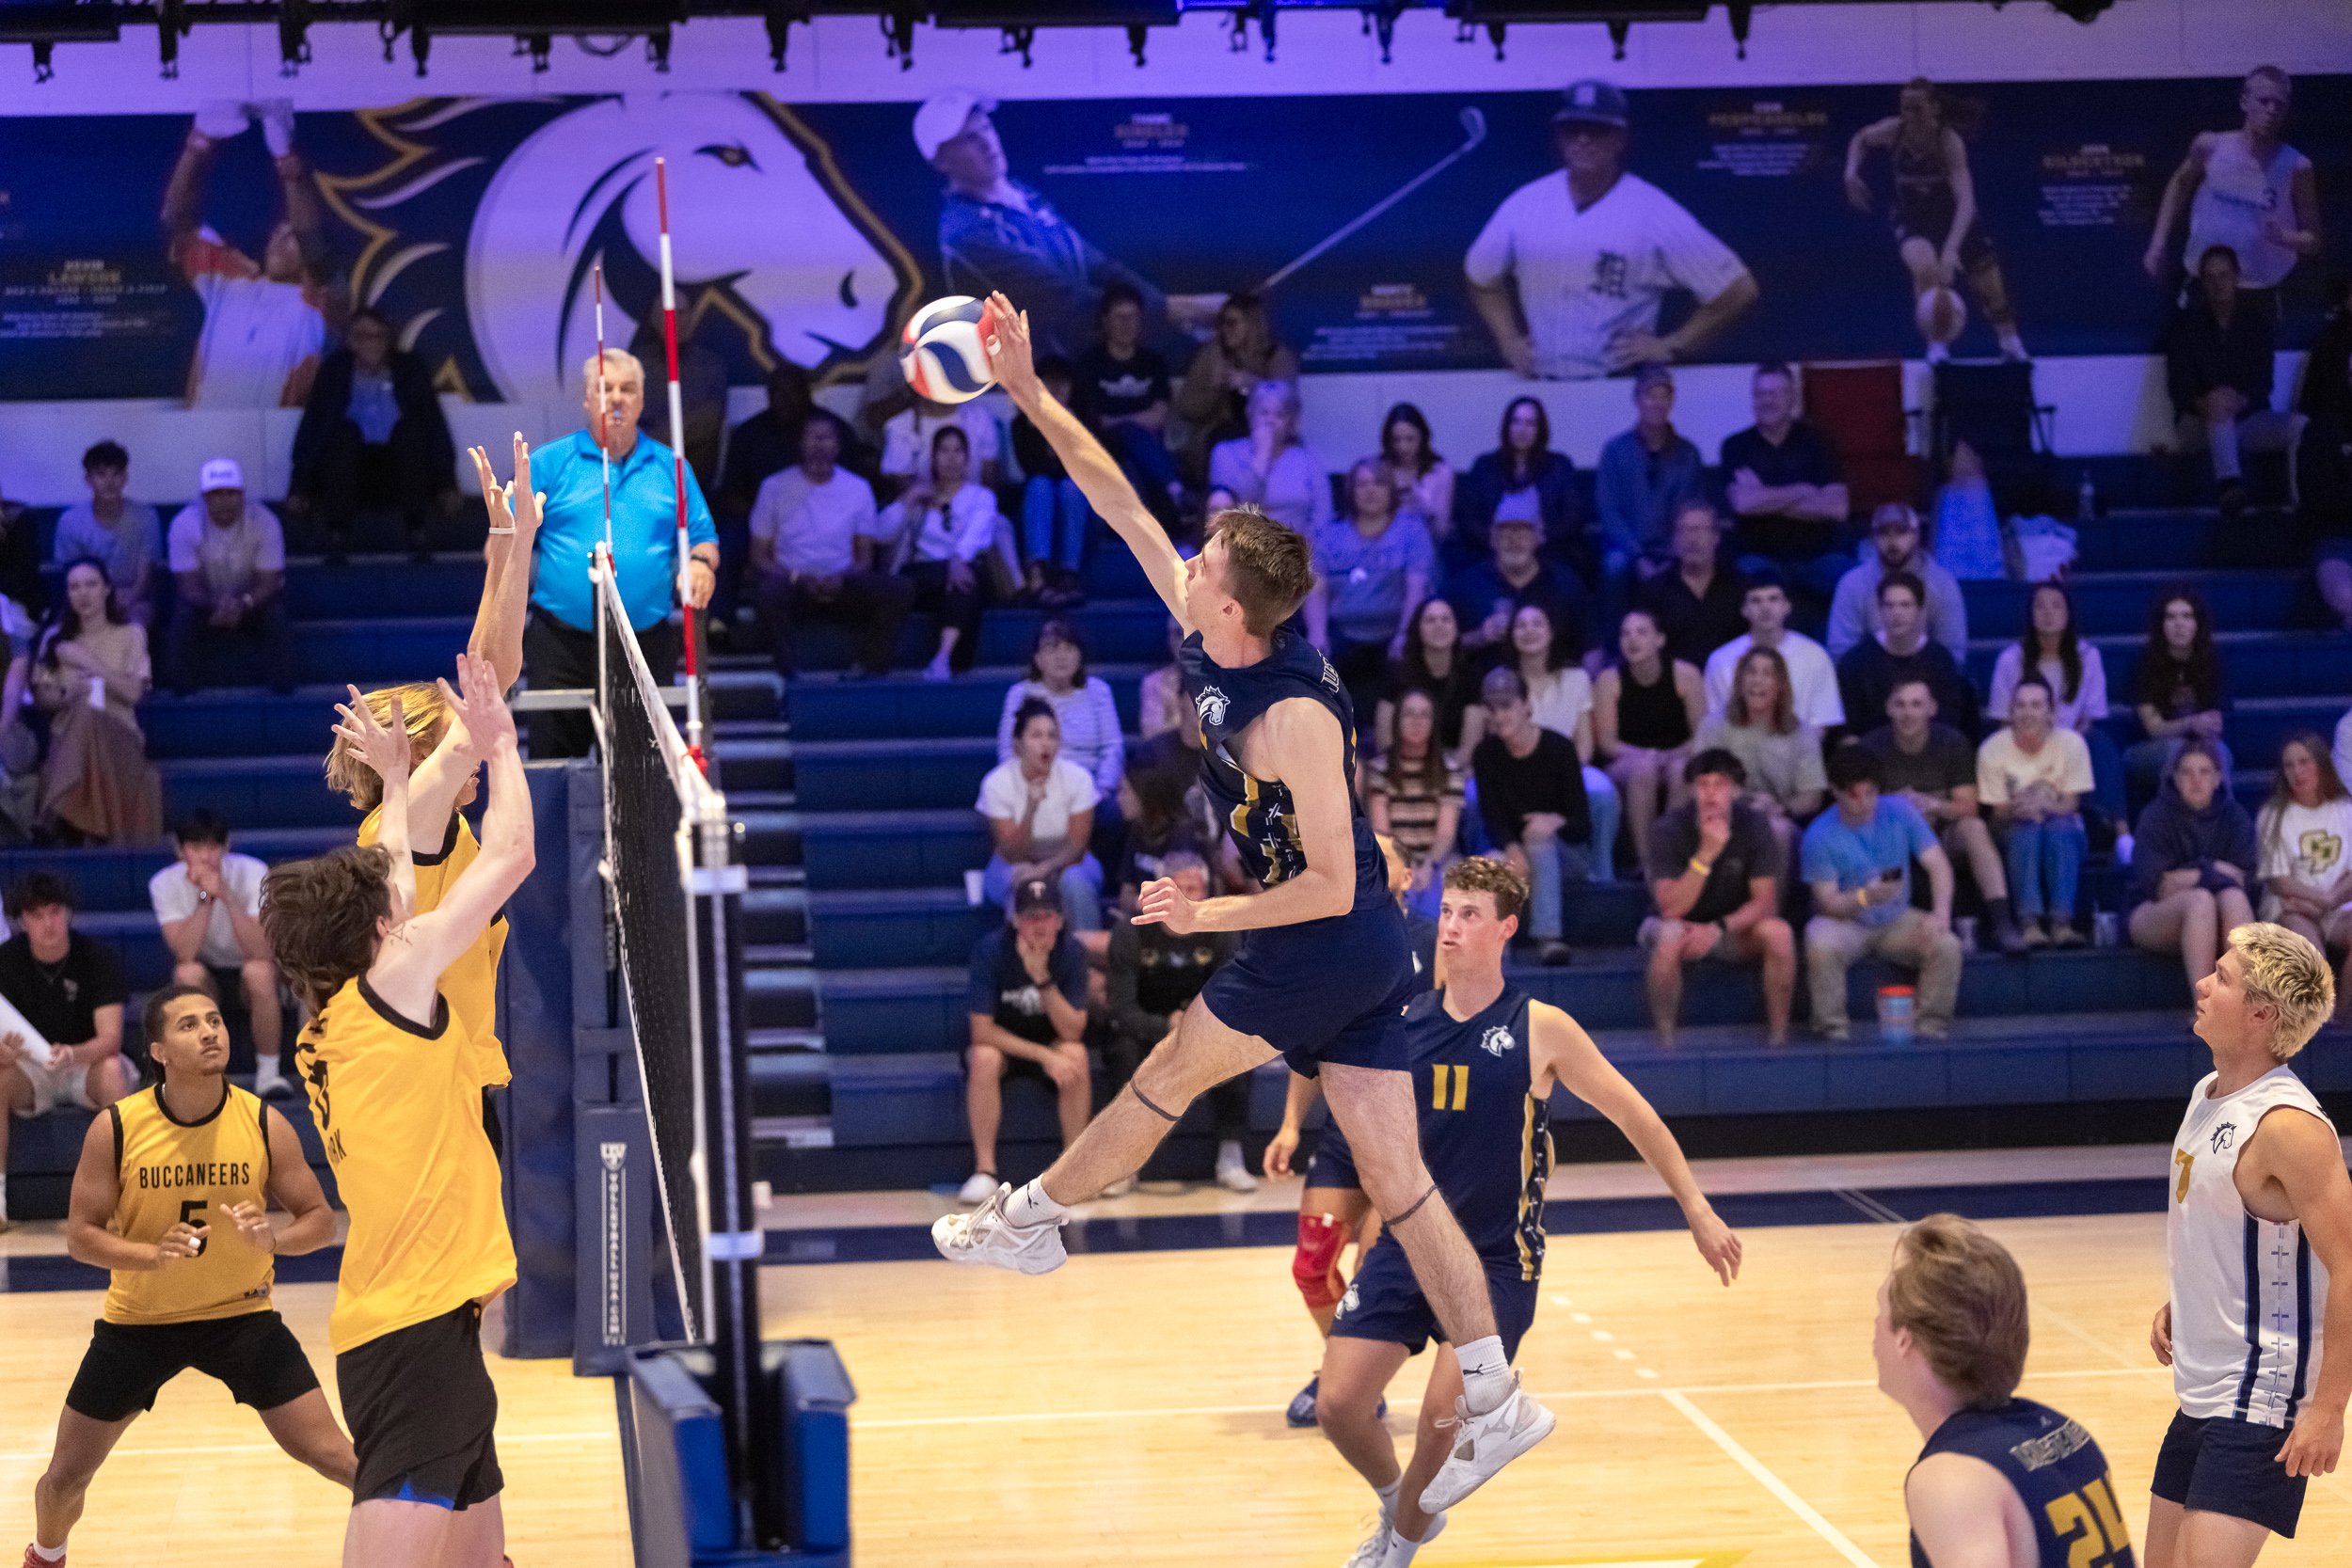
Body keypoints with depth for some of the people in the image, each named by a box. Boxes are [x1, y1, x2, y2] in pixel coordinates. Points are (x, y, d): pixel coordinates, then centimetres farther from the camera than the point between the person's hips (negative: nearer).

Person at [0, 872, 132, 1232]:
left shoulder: (98, 957, -14)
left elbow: (110, 1039, -22)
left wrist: (74, 1054, -45)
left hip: (88, 1065, -1)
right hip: (30, 1069, 1)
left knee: (111, 1070, -36)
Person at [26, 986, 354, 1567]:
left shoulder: (265, 1124, -14)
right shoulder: (116, 1128, -15)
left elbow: (320, 1221, -5)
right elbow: (81, 1236, -9)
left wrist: (273, 1239, -27)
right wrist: (153, 1254, -28)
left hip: (241, 1315, -1)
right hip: (138, 1320, 1)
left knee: (332, 1456, -8)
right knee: (66, 1475, 9)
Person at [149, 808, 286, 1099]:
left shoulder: (252, 873, -20)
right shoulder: (165, 884, -16)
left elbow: (261, 952, -31)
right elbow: (185, 954, -27)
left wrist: (226, 896, -38)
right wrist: (205, 899, -33)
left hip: (248, 970, -1)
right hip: (206, 970, 1)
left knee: (259, 972, -35)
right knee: (188, 973, -33)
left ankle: (268, 1071, -16)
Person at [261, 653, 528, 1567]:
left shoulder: (328, 1030, 16)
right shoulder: (394, 977, -6)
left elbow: (383, 883, 33)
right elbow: (510, 856, 0)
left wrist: (396, 775, 41)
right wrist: (499, 746, 14)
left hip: (407, 1321, 9)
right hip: (420, 1321, -9)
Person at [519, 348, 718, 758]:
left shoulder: (669, 467, 13)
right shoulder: (548, 462, 7)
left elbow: (704, 537, 13)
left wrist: (701, 562, -8)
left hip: (648, 644, 2)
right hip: (561, 643, -1)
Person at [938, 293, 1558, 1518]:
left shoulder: (1293, 715, -23)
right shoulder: (1204, 639, 0)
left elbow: (1330, 882, -22)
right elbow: (1119, 502, 5)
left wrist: (1207, 916, -19)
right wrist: (1028, 392, 0)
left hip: (1329, 948, -9)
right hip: (1357, 954, 9)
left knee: (1166, 1077, 10)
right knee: (1392, 1175, 7)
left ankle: (1028, 1217, 31)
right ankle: (1494, 1398, 7)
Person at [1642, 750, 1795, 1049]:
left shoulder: (1754, 825, -12)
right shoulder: (1667, 830, -19)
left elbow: (1766, 901, -14)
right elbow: (1671, 909, -27)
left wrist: (1719, 928, -30)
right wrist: (1707, 853, -38)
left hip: (1736, 927, 2)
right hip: (1684, 926, -2)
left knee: (1779, 932, -30)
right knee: (1669, 938, -38)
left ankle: (1778, 1035, -17)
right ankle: (1664, 1040, -22)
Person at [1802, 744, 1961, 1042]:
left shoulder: (1899, 811, -5)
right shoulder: (1820, 835, -13)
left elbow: (1937, 864, -6)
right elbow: (1827, 902, -14)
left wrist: (1940, 914, -23)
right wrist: (1865, 897, -36)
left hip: (1897, 920, 3)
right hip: (1844, 921, -3)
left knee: (1947, 946, -25)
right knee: (1821, 947, -37)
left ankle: (1933, 1024, -9)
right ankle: (1834, 1028, -20)